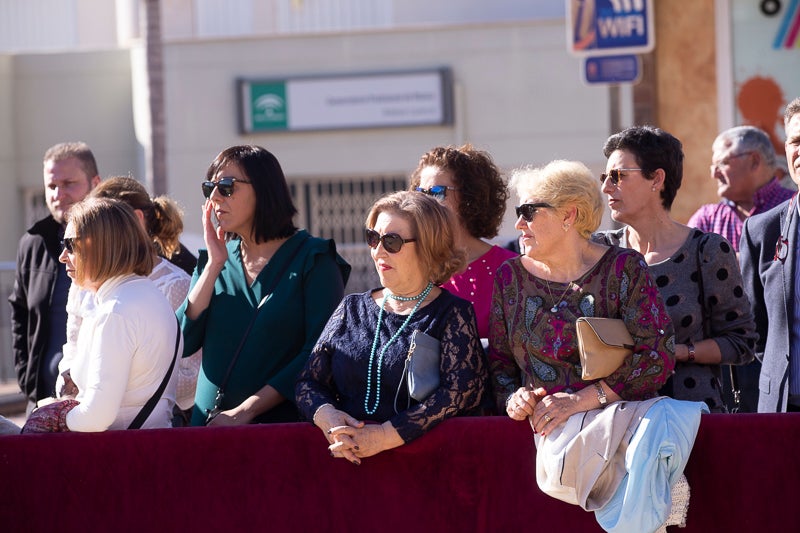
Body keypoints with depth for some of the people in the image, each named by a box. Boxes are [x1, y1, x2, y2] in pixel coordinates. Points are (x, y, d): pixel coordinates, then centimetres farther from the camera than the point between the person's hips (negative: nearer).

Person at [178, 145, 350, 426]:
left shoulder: (312, 259, 0)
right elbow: (183, 344, 2)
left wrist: (245, 411, -15)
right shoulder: (213, 260, 14)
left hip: (280, 423, -4)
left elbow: (319, 354, -10)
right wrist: (214, 265, -2)